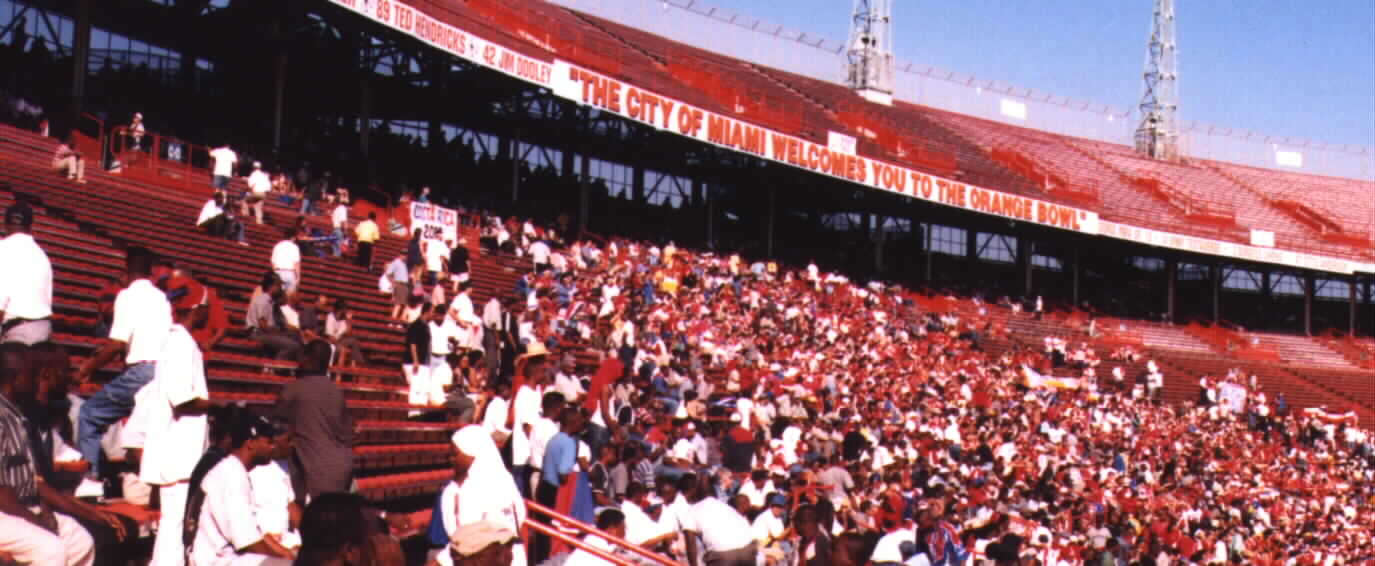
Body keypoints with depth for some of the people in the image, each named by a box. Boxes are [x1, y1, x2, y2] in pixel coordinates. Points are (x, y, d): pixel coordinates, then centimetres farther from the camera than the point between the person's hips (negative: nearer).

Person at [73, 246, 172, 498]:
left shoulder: (128, 296, -3)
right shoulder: (161, 297, 18)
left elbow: (117, 343, -13)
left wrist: (88, 369, 0)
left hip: (141, 371, -6)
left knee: (91, 413, 7)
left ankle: (90, 478, -2)